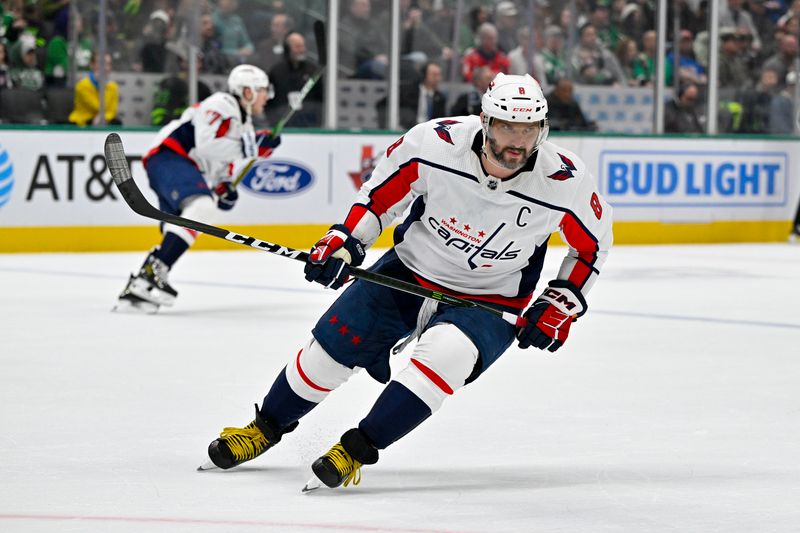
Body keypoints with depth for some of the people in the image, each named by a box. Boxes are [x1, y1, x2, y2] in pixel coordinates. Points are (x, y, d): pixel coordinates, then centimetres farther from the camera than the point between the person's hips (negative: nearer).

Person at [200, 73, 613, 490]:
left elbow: (593, 242, -3)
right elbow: (382, 191, -4)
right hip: (409, 271, 2)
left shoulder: (567, 182, -23)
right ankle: (266, 428, 27)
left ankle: (357, 450, -19)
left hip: (490, 305, -2)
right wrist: (343, 242, -13)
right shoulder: (434, 143, -23)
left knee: (443, 355, -31)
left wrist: (560, 304, -8)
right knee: (333, 345, 0)